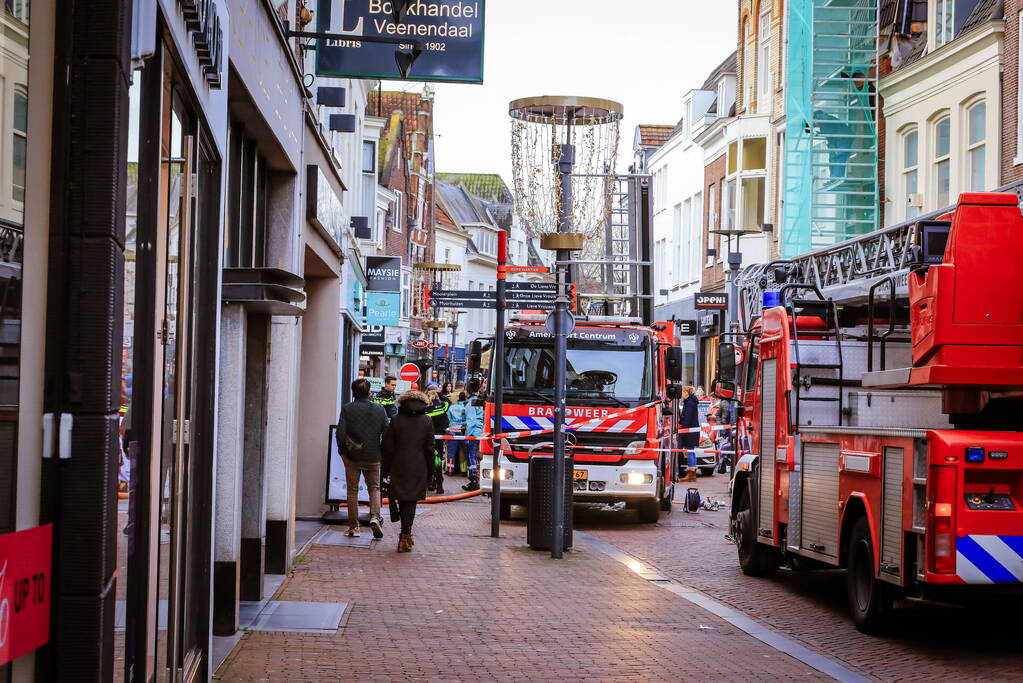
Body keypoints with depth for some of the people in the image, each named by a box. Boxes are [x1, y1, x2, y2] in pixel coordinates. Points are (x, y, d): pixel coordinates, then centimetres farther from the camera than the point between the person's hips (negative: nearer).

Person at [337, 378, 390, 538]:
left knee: (352, 491, 8)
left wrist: (342, 450, 2)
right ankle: (375, 516, -12)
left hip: (352, 457, -1)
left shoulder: (347, 409, -6)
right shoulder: (379, 409, -1)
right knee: (374, 488, 12)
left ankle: (353, 526, 9)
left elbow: (340, 433, -11)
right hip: (373, 457, 1)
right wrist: (382, 451, 10)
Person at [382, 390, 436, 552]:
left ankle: (406, 535, 21)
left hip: (398, 466, 1)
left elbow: (388, 447, -1)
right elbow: (429, 448, 0)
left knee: (402, 500, 14)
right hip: (418, 467, -1)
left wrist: (386, 470, 5)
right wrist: (429, 471, 7)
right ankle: (405, 536, -5)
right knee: (411, 502, 1)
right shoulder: (427, 421, -1)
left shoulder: (396, 420, -1)